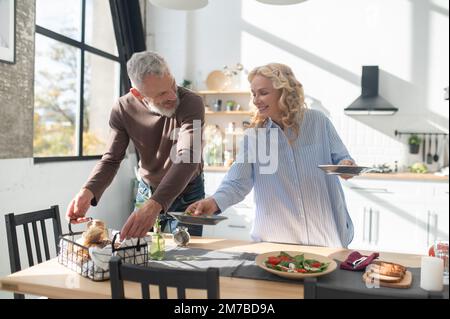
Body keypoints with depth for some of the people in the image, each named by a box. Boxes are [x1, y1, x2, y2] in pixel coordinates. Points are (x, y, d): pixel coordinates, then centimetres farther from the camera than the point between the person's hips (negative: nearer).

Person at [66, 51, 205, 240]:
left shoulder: (191, 104, -28)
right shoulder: (123, 109, -16)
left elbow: (187, 159, -39)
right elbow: (111, 159, -12)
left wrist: (154, 205, -53)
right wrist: (88, 192, -33)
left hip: (186, 194, -2)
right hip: (147, 191, 3)